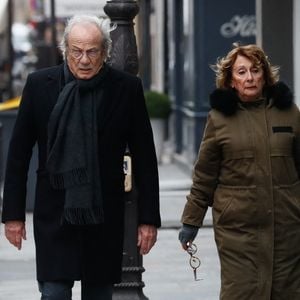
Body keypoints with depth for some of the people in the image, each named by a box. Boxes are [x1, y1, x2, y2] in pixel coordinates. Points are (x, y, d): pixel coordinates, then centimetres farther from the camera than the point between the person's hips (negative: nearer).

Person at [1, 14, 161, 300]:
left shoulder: (127, 88, -2)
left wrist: (148, 218, 0)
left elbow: (144, 158, 2)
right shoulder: (40, 84, -1)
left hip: (104, 217, 1)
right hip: (54, 215, 0)